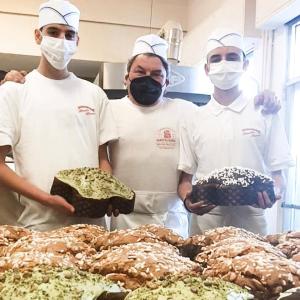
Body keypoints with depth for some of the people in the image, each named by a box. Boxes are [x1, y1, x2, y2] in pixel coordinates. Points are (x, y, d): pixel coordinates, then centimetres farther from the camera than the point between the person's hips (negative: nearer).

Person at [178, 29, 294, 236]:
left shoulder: (265, 115, 4)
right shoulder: (193, 121, 8)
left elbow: (277, 174, 5)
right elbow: (186, 178, 9)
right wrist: (188, 200, -13)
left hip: (251, 221, -1)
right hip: (205, 222, 1)